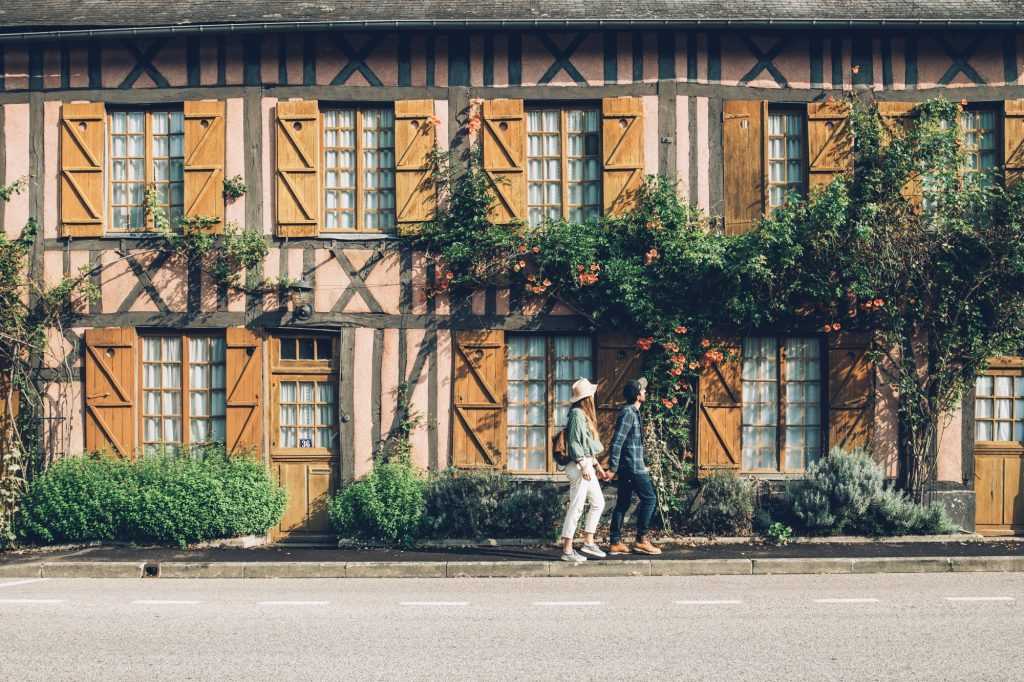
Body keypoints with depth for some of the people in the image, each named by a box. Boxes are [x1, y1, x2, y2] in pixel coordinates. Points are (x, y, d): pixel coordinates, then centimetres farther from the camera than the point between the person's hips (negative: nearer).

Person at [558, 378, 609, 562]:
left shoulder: (586, 415, 16)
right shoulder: (577, 414, -13)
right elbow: (574, 443, -18)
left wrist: (596, 465, 21)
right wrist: (584, 466, -21)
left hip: (587, 466, 10)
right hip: (579, 466, -10)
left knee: (598, 503, 14)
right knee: (576, 507, -7)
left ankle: (588, 543, 20)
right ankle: (567, 550, -4)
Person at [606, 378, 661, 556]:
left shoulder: (633, 412, 17)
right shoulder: (628, 413, -15)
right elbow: (617, 441, -20)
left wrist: (642, 465, 25)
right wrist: (612, 467, -21)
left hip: (629, 467, 10)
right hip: (632, 466, -10)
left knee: (623, 503, 8)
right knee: (649, 498, -5)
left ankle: (615, 543, 9)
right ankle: (641, 539, -3)